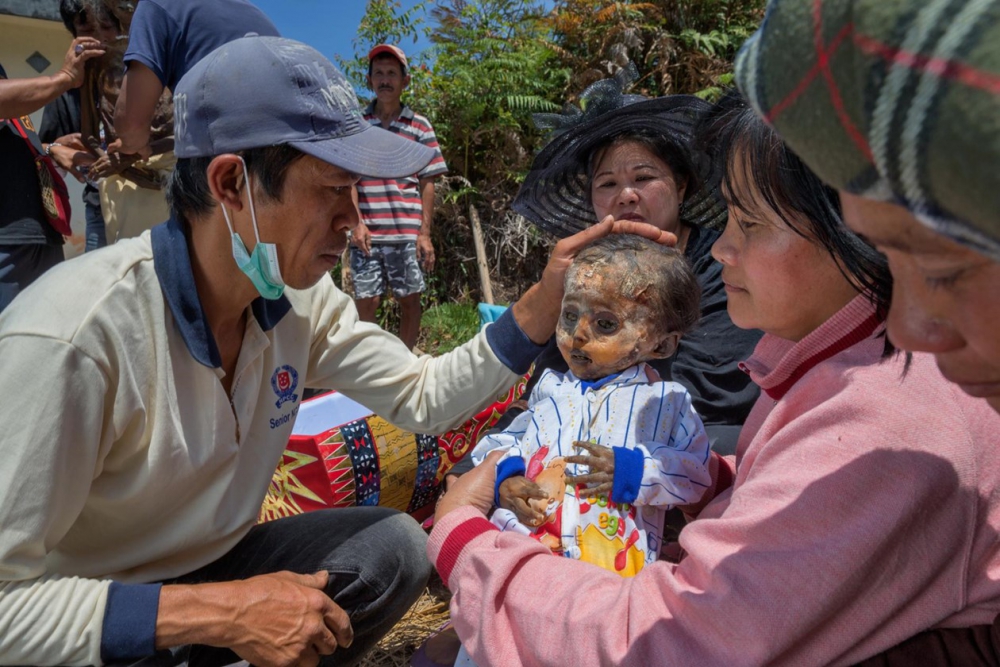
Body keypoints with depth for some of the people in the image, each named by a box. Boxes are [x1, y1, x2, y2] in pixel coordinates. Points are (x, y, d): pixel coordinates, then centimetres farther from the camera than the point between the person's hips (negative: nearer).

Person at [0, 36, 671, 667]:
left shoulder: (302, 299, -10)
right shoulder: (73, 334, -32)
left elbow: (424, 397, -5)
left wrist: (543, 304, -16)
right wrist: (217, 613, -32)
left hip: (210, 566, 5)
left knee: (395, 546, -12)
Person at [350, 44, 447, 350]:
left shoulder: (420, 126, 6)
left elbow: (427, 184, 5)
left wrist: (425, 233, -2)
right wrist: (356, 223, -5)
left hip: (407, 233, 0)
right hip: (366, 232, 0)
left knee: (410, 301, 6)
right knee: (365, 302, 2)